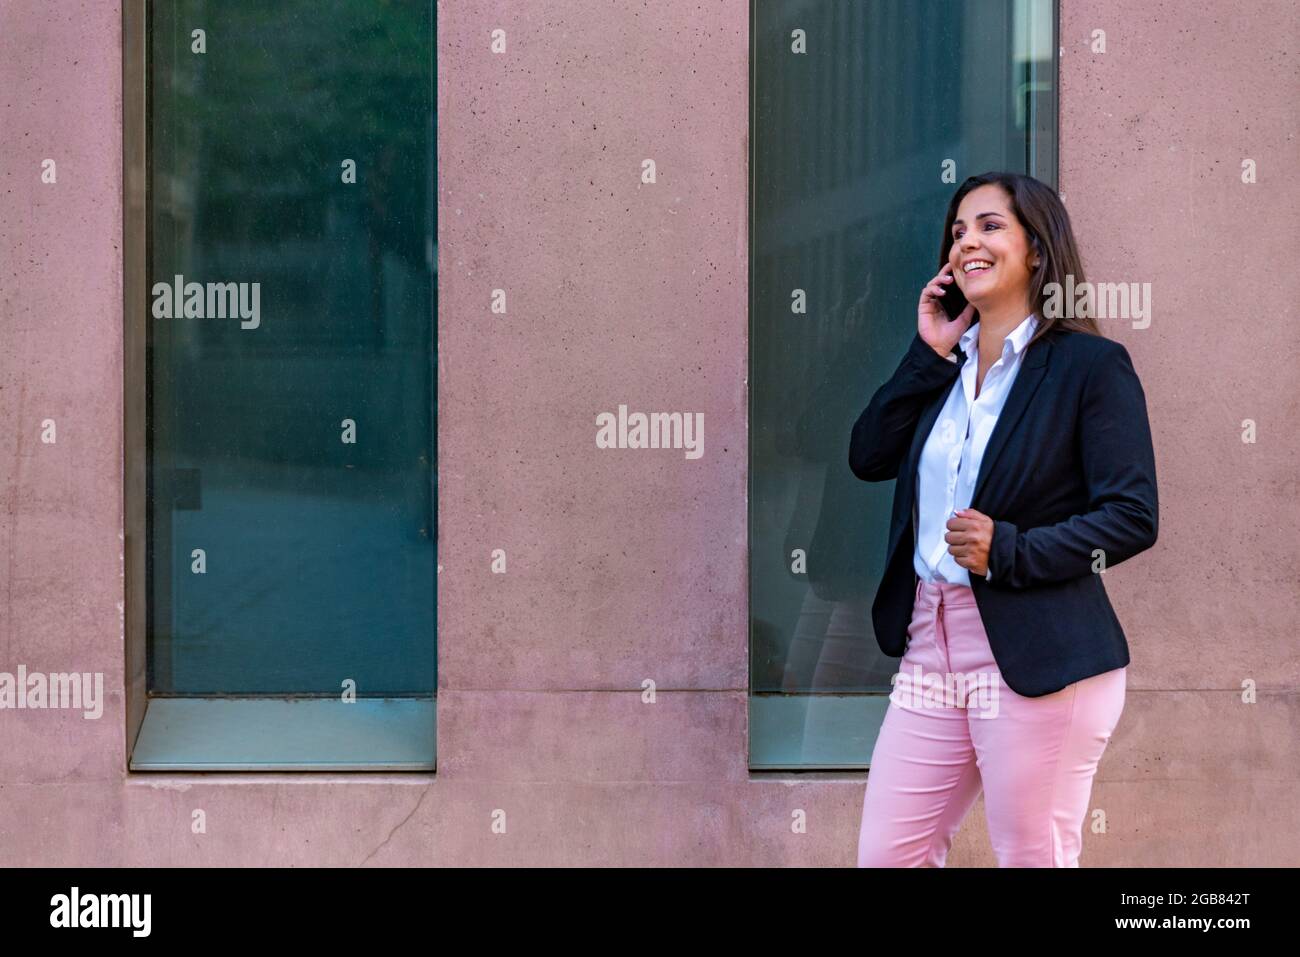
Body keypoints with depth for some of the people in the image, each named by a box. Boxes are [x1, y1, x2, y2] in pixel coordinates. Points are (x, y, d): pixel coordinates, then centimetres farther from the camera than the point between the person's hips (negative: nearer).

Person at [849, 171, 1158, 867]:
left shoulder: (1091, 364, -6)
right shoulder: (944, 365, 15)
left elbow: (1132, 517, -10)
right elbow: (867, 458, 7)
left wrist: (1010, 551, -20)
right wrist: (927, 356, 1)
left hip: (1039, 663, -6)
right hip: (931, 648, 7)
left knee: (1032, 861, 1)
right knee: (884, 858, 7)